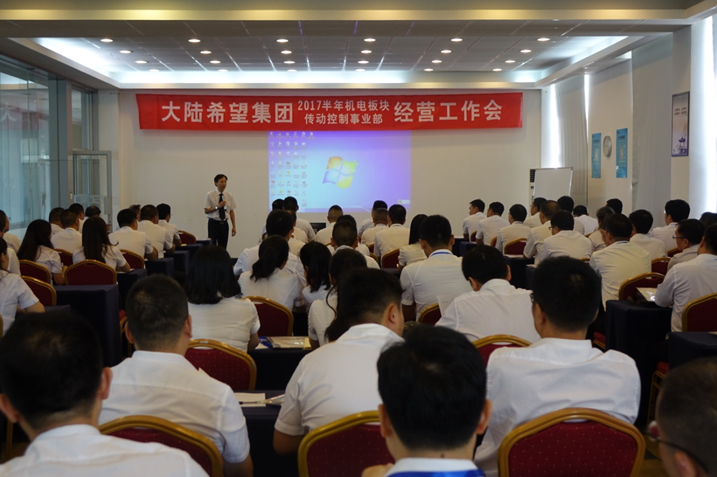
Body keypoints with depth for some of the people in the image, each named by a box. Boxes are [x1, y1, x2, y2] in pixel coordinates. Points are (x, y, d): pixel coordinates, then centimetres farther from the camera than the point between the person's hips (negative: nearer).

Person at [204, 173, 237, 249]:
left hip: (224, 224, 3)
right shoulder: (210, 195, -5)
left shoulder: (229, 196, 5)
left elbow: (231, 211, 6)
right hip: (213, 224, -3)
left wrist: (234, 226, 2)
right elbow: (206, 211, -6)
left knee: (223, 248, 4)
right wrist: (217, 207, -20)